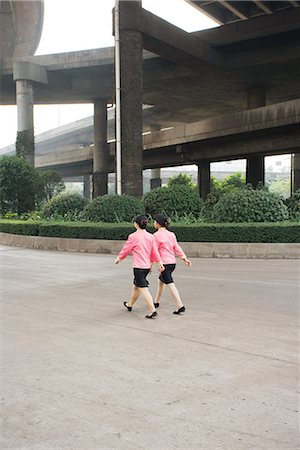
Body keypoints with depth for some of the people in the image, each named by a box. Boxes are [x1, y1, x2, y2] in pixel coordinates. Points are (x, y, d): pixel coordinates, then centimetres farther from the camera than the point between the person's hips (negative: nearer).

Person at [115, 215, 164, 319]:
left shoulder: (133, 236, -13)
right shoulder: (150, 236, 5)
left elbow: (126, 249, -3)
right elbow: (154, 251, 8)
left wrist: (119, 258, 13)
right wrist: (159, 262, 13)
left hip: (138, 266, -7)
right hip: (147, 266, 7)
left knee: (143, 288, -6)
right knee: (136, 285, 24)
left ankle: (152, 310, -13)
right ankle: (130, 304, 42)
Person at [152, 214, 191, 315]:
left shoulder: (156, 235, -11)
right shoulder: (171, 234, 10)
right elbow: (177, 247, 5)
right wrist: (184, 258, 1)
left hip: (165, 263, -8)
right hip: (173, 262, 8)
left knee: (170, 284, -8)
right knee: (161, 281, 23)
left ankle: (180, 306, -14)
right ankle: (156, 302, 35)